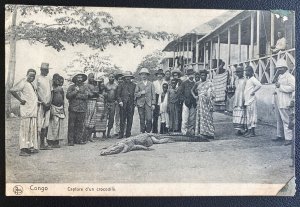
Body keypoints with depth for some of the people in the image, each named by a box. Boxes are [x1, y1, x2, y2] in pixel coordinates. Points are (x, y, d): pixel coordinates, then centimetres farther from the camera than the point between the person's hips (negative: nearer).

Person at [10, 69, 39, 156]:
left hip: (33, 110, 9)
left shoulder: (32, 84, 19)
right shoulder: (23, 82, -8)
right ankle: (23, 150, -7)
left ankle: (31, 147, 17)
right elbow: (12, 90, -19)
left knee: (32, 129, 10)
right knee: (25, 129, -8)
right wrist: (20, 100, -15)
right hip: (26, 109, -9)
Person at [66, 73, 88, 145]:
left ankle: (79, 139, 12)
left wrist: (77, 95, -6)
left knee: (80, 125, 4)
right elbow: (68, 96, -6)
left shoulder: (84, 87, 12)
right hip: (73, 108, -2)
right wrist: (75, 91, -11)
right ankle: (70, 140, 1)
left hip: (82, 109, 2)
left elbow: (86, 96, -3)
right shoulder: (71, 87, 7)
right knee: (71, 125, -3)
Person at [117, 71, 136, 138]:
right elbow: (118, 94, 8)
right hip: (123, 104, -1)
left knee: (130, 120, 1)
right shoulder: (121, 85, 10)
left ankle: (128, 134, 8)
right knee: (122, 120, -3)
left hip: (131, 104, 1)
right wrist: (120, 101, -7)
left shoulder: (134, 85, 13)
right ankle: (121, 134, -1)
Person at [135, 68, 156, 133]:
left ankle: (148, 132, -4)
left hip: (148, 103, -1)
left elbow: (153, 94, 9)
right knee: (142, 119, 0)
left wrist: (153, 104, 1)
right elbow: (135, 94, 8)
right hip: (140, 103, 1)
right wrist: (141, 93, -12)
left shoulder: (151, 84, 12)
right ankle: (142, 132, 6)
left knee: (149, 119, -13)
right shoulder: (138, 84, 12)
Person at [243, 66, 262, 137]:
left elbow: (259, 85, -27)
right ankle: (249, 130, 18)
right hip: (247, 100, 10)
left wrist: (253, 91, -18)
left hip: (251, 100, -10)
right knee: (248, 116, 12)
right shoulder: (248, 79, 18)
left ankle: (253, 131, -8)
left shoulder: (253, 79, -10)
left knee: (252, 114, -8)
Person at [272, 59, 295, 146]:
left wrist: (280, 86, -18)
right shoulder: (279, 77, 23)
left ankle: (288, 138, -10)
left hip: (284, 103, -9)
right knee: (279, 120, 13)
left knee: (286, 120, -11)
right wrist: (275, 91, 19)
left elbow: (292, 87, -19)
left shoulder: (289, 77, -6)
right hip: (277, 102, 9)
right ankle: (280, 135, 22)